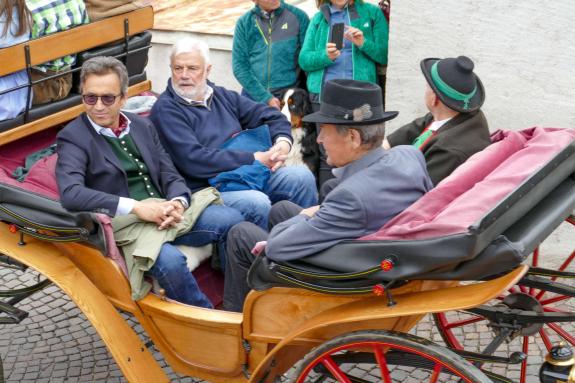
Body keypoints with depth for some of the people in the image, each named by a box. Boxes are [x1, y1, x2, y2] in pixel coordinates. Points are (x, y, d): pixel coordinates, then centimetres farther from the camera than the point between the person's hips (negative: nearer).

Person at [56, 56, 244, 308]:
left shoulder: (143, 126, 17)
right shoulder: (73, 138, -1)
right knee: (170, 261, -34)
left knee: (231, 220, -15)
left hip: (164, 215, 6)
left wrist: (177, 204, -12)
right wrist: (136, 207, -24)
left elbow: (171, 177, 14)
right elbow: (70, 193, -18)